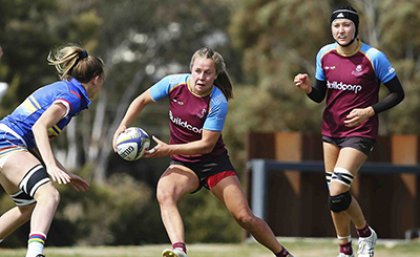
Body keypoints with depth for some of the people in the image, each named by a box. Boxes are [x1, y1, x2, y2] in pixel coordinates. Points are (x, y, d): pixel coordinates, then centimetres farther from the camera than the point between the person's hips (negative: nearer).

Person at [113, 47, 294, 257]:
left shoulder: (218, 103, -22)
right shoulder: (174, 83, -12)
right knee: (164, 194, -32)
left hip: (214, 162, -2)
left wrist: (168, 150, -28)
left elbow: (207, 144, -22)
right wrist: (123, 126, -10)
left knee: (244, 217, -7)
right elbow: (142, 100, 3)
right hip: (182, 164, 2)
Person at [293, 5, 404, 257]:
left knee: (337, 196, -16)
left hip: (360, 132, -6)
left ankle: (365, 233, 11)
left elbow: (397, 93, -7)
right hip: (331, 130, 6)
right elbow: (320, 95, 10)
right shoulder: (325, 55, 0)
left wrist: (369, 111, -19)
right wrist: (309, 88, -12)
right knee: (336, 195, 9)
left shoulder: (374, 57, -15)